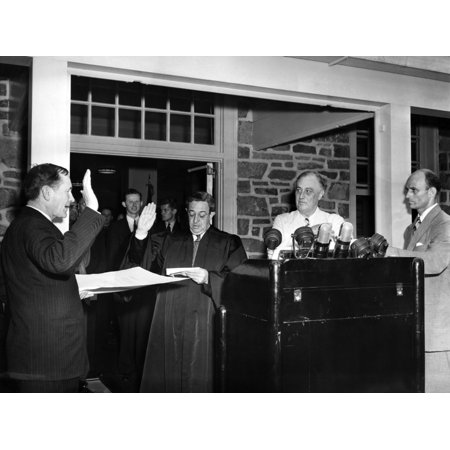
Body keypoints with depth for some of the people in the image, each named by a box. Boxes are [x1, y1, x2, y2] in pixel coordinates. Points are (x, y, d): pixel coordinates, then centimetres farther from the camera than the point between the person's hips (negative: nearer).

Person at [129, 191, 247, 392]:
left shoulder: (229, 243, 6)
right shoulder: (172, 243, 16)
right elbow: (144, 262, 6)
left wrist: (208, 277, -19)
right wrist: (141, 233, -9)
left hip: (206, 325, -3)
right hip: (171, 324, 3)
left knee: (200, 379, -4)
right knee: (168, 376, 5)